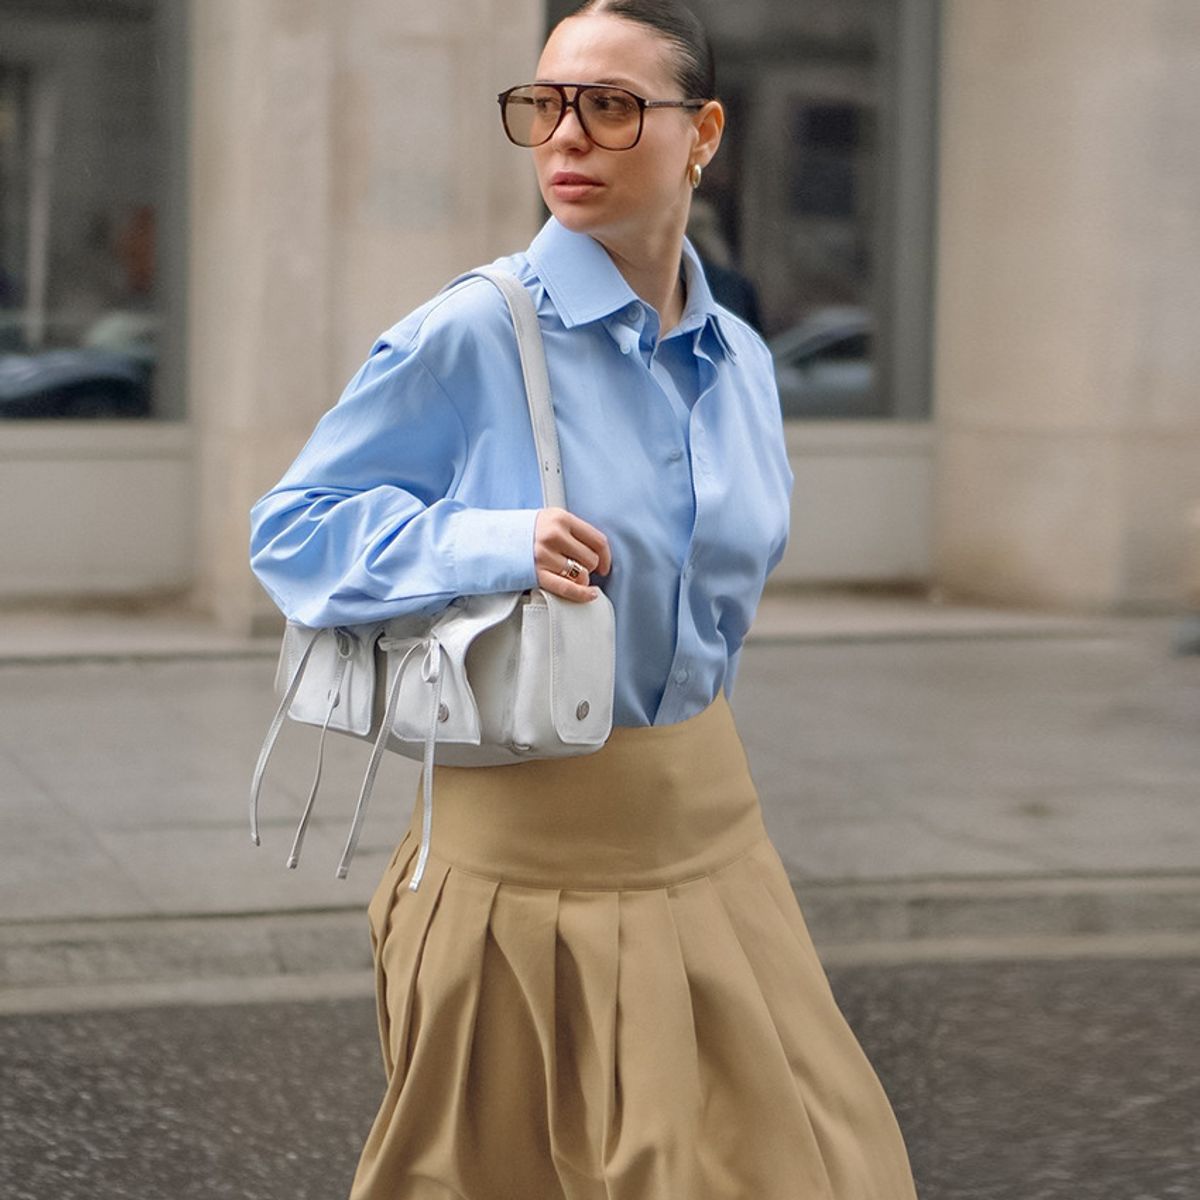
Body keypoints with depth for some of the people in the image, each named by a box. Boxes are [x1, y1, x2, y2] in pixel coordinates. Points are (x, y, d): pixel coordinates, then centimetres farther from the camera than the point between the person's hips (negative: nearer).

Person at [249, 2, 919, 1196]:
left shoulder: (738, 361, 4)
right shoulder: (469, 337, -13)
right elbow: (292, 524, -8)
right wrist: (489, 542, -22)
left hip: (705, 833, 5)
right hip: (525, 845, -5)